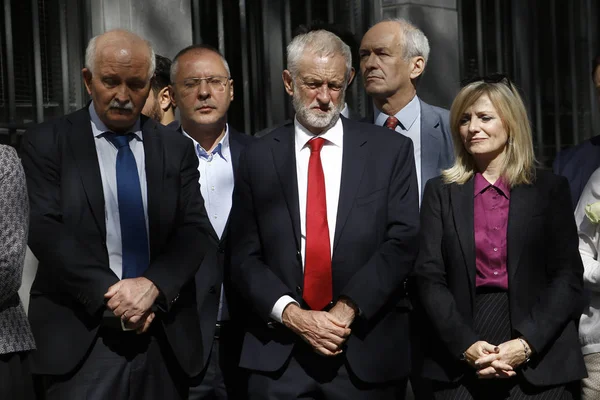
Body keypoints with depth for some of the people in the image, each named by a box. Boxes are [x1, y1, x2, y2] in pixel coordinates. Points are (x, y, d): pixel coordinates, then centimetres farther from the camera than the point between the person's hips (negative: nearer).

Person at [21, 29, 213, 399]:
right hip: (79, 337, -2)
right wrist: (110, 293, -17)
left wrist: (153, 285, -16)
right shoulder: (47, 143, 1)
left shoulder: (176, 149, 8)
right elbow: (45, 229, -8)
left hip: (166, 338, 3)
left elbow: (195, 230, 2)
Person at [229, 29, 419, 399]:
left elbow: (403, 241, -4)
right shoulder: (258, 158, 5)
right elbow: (245, 257, 2)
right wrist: (292, 314, -12)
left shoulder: (391, 150, 2)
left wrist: (348, 308, -13)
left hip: (368, 354, 0)